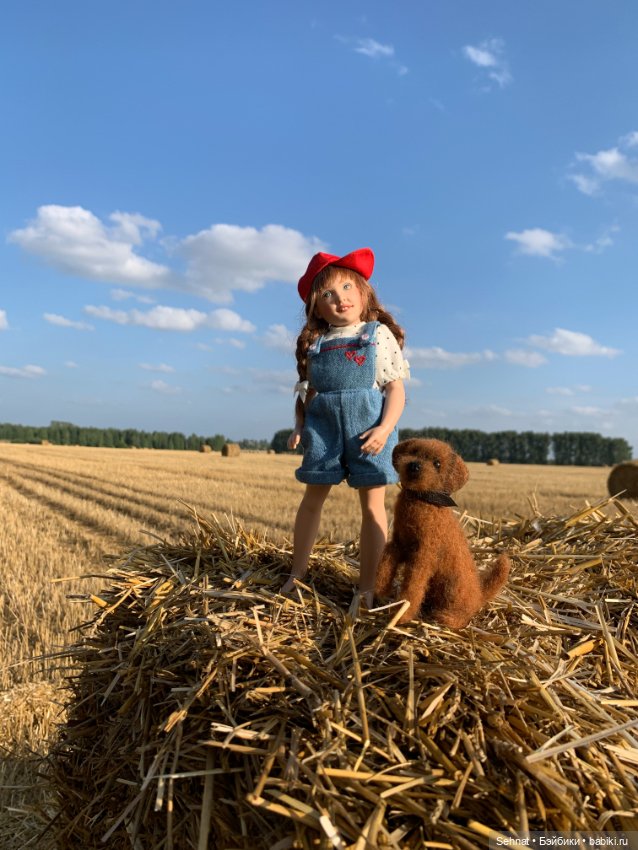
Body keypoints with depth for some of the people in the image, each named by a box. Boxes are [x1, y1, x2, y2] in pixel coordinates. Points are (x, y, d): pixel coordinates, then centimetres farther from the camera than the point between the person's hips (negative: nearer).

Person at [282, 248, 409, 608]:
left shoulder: (380, 335, 2)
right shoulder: (315, 343, 10)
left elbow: (396, 389, -3)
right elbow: (307, 392, 15)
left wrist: (385, 427, -16)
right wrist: (300, 426, 1)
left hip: (368, 429, -2)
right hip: (324, 428, 3)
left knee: (373, 504, 0)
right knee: (312, 499, 8)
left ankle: (367, 587, 9)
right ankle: (297, 572, 22)